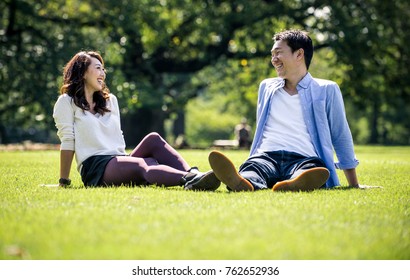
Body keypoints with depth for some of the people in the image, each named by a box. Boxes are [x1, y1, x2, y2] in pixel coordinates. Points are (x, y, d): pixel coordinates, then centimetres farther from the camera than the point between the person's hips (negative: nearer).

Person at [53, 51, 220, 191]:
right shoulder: (67, 102, 5)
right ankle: (189, 180, -64)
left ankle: (192, 175, -47)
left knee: (153, 139, -22)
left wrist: (124, 160, 13)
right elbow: (67, 142, -1)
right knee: (141, 165, -35)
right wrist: (63, 181, -4)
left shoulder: (110, 100, 25)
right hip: (94, 168, -6)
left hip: (118, 162, 6)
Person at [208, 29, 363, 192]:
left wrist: (354, 186, 16)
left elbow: (341, 137, 18)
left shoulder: (327, 90, 17)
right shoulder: (266, 87, 29)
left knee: (310, 171, -41)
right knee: (253, 169, -37)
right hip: (266, 156, 2)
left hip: (304, 159, -2)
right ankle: (242, 183, -70)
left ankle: (296, 184, -74)